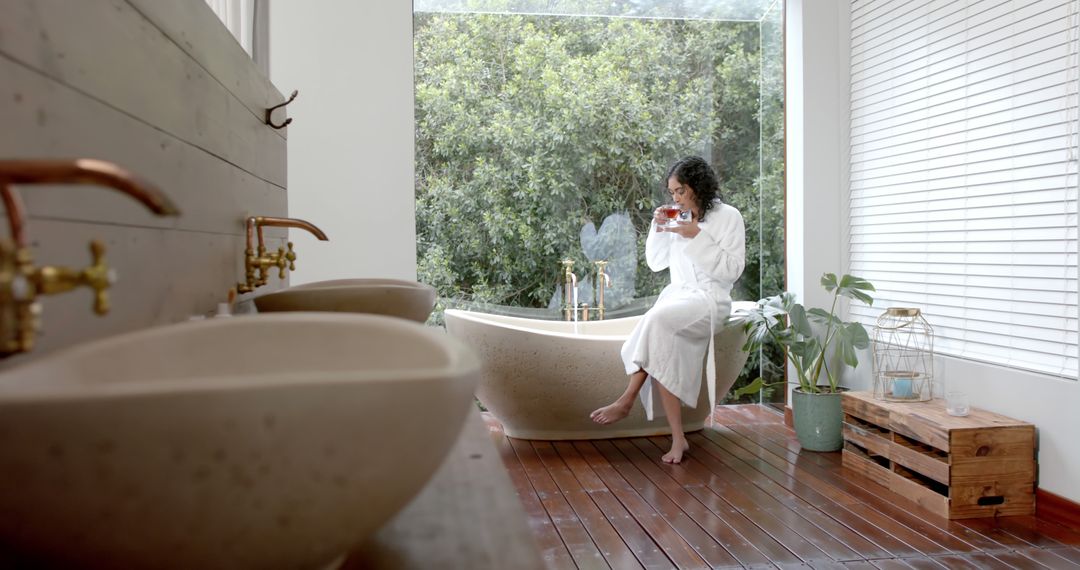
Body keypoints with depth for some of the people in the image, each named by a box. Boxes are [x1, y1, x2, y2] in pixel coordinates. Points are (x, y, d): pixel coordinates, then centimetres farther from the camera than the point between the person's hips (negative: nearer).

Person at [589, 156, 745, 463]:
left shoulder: (728, 216, 1)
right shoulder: (678, 219, 15)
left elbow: (732, 269, -8)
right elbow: (656, 263, 18)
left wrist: (697, 236, -14)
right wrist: (658, 229, 2)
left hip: (709, 299, -4)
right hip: (677, 295, 5)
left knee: (657, 320, -35)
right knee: (661, 349, -27)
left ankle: (627, 400, -28)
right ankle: (678, 439, -26)